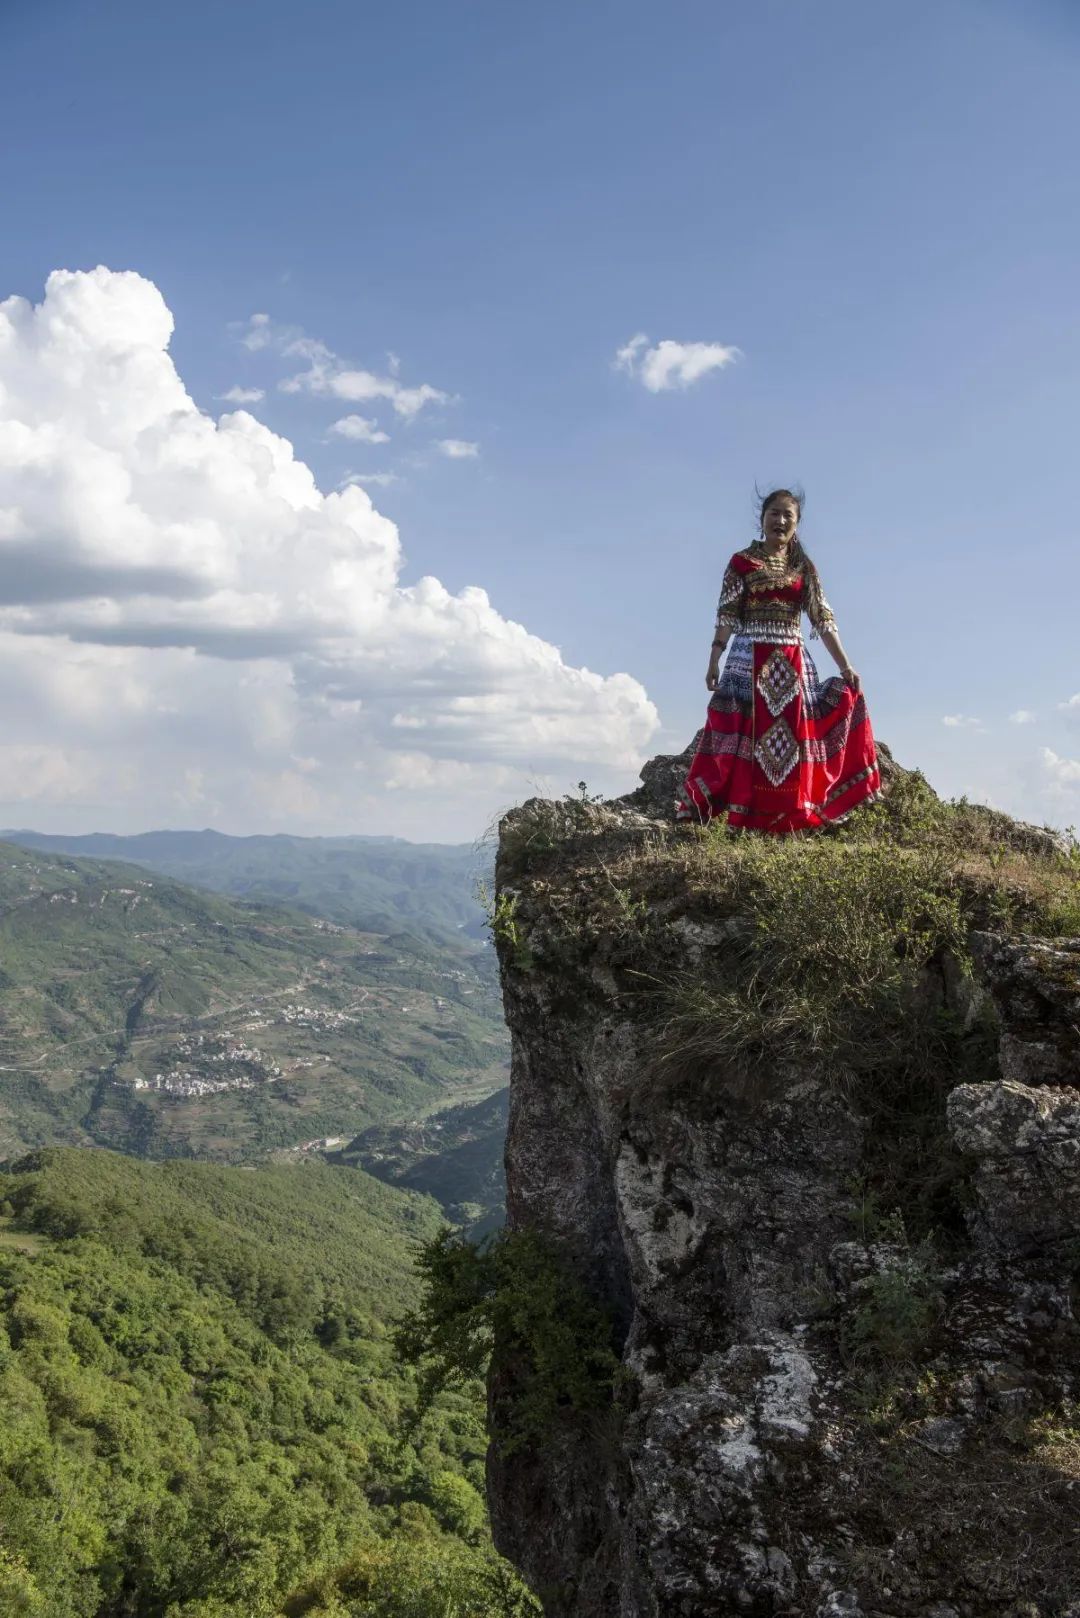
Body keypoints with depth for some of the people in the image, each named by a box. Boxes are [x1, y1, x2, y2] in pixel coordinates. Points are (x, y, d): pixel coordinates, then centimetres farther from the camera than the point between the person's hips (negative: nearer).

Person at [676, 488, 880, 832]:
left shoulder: (804, 567, 12)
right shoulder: (743, 561, 4)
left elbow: (823, 618, 8)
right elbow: (726, 616, -1)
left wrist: (845, 667, 1)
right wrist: (713, 660, -11)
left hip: (792, 665, 3)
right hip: (750, 660, -3)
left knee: (791, 736, 1)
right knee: (747, 734, -7)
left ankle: (790, 818, 5)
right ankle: (745, 816, -7)